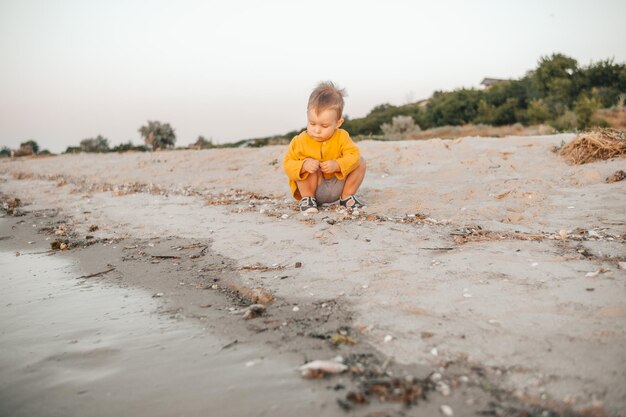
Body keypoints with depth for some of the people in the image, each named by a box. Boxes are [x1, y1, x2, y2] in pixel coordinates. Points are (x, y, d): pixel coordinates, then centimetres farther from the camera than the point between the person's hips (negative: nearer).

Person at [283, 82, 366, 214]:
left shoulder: (342, 137, -11)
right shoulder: (299, 142, -16)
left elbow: (353, 155, -19)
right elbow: (288, 164, -16)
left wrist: (336, 165, -37)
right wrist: (303, 165, -38)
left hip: (338, 186, 3)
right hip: (314, 189, -2)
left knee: (360, 162, -8)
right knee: (307, 167, -30)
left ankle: (347, 197, 5)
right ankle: (307, 198, -8)